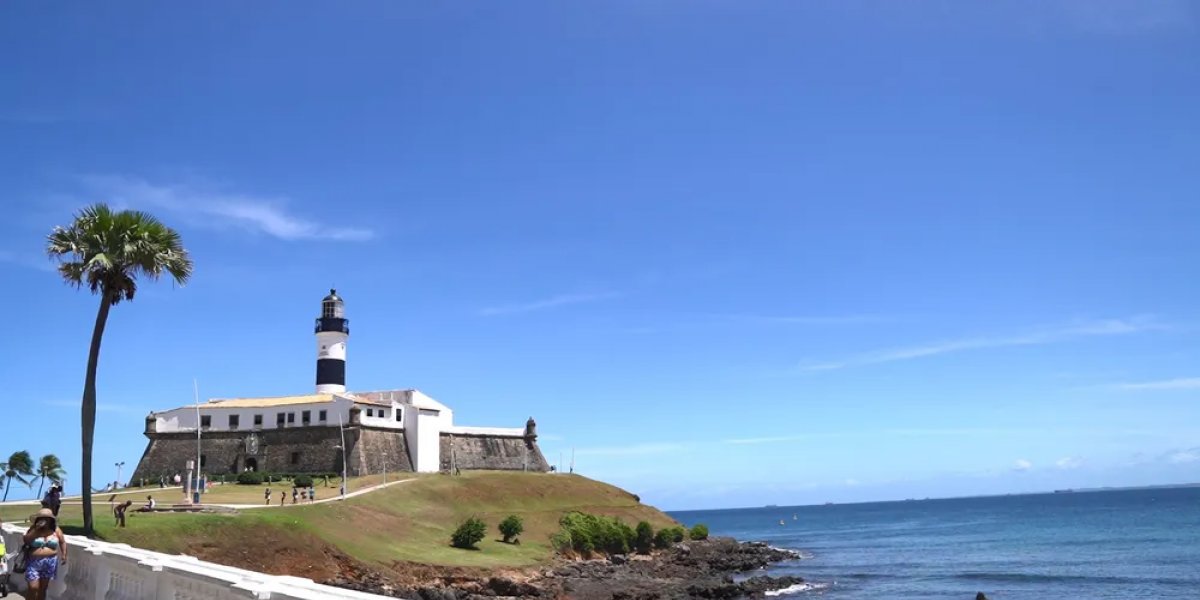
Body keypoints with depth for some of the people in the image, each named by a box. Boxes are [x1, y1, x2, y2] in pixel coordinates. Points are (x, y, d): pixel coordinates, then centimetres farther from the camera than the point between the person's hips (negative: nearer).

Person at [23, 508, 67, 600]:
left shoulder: (56, 530, 2)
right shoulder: (33, 529, -1)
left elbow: (62, 542, 11)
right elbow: (26, 540, -14)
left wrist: (64, 555, 4)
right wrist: (36, 529, -21)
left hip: (49, 563, 2)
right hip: (34, 562, -1)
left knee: (43, 588, 9)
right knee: (33, 588, -7)